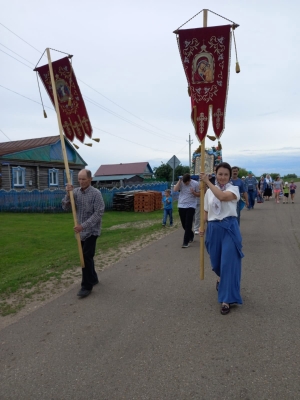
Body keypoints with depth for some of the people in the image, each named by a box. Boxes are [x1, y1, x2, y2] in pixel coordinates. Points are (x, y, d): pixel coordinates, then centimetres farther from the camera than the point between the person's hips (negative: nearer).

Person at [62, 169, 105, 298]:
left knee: (86, 257, -8)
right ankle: (93, 278, 34)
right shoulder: (76, 191, 2)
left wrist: (83, 225, -25)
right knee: (86, 256, 16)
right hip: (81, 230, 6)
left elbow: (98, 213, -19)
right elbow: (65, 207, -1)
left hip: (91, 230, -6)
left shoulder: (96, 193, -15)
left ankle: (87, 286, 2)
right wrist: (68, 194, -18)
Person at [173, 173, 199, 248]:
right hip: (181, 206, 4)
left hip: (191, 206, -3)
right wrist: (179, 181, -17)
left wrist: (194, 193, -20)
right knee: (184, 224, 13)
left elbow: (199, 194, -1)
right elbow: (175, 189, -18)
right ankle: (191, 236, 36)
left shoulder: (195, 184, -8)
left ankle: (186, 242, -3)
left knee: (188, 225, -8)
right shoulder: (181, 182, -3)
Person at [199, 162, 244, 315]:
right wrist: (202, 227, 1)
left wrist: (207, 181, -22)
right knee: (216, 262, 16)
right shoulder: (209, 192, 8)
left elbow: (222, 196, -28)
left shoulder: (234, 189, -5)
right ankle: (222, 278, 52)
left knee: (228, 262, -6)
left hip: (229, 228, -4)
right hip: (213, 229, 5)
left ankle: (227, 299, 4)